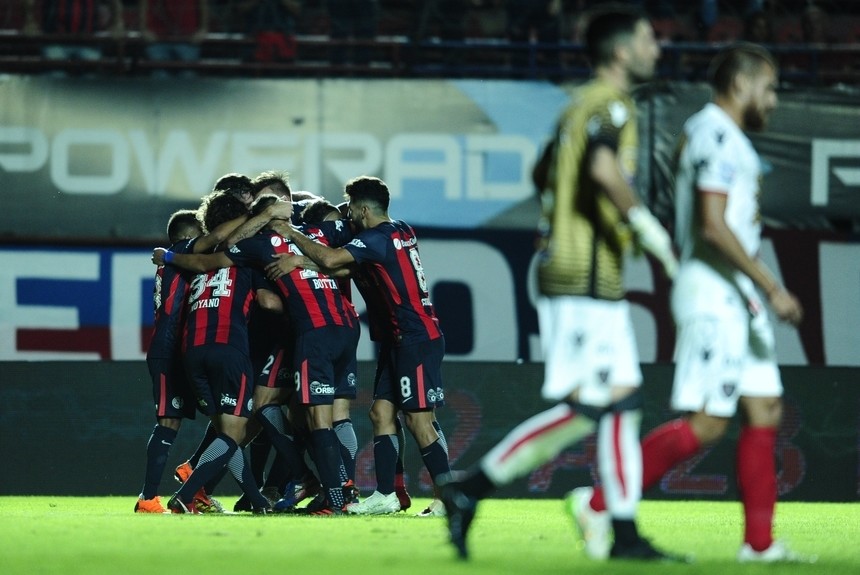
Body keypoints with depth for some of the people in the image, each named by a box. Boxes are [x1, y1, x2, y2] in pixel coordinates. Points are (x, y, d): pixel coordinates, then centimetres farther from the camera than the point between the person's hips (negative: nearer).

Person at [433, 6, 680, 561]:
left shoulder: (582, 106, 19)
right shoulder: (612, 104, -10)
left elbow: (545, 176, 29)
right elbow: (604, 168, -29)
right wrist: (651, 230, -24)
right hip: (585, 283, -10)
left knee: (623, 401, 7)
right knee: (584, 407, -11)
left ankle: (627, 535, 4)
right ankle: (471, 487, -9)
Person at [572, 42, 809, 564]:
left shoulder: (727, 137, 19)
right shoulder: (715, 134, -13)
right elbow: (713, 226, -21)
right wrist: (772, 288, -21)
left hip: (736, 297, 11)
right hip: (713, 292, -11)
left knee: (765, 410, 6)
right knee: (706, 422, -12)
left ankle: (760, 541, 7)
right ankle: (599, 502, -9)